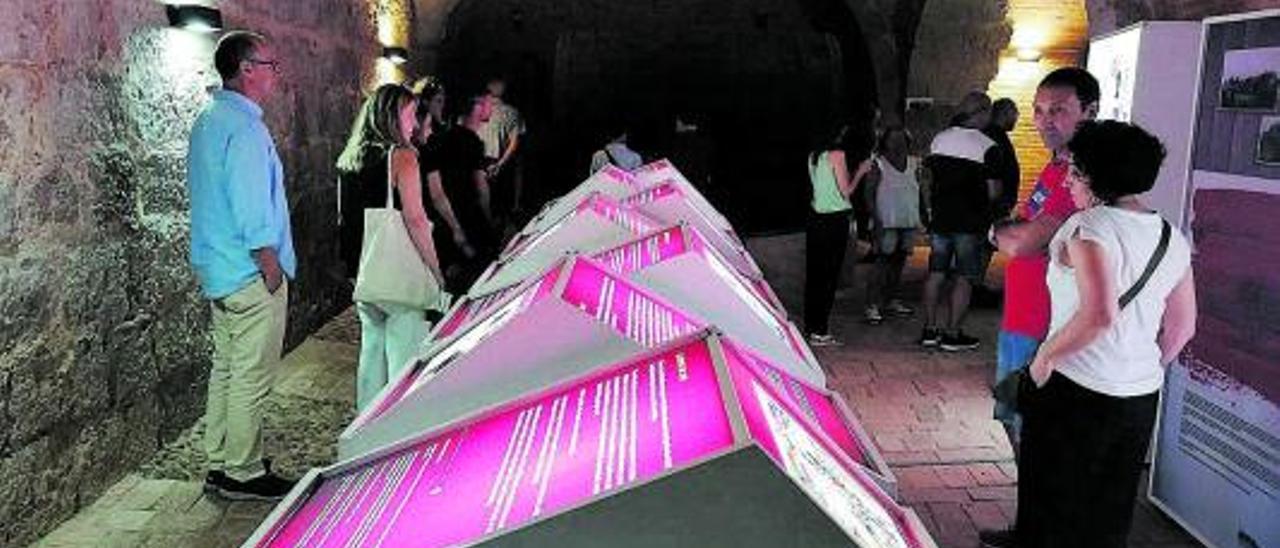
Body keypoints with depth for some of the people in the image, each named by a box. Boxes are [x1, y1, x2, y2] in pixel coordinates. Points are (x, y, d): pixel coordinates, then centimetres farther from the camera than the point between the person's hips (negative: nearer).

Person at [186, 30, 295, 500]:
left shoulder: (208, 121, 14)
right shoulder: (244, 127, -18)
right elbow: (252, 209, -22)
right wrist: (272, 267, -14)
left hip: (217, 270, 10)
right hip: (250, 274, -10)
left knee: (226, 370, 16)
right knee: (252, 378, -1)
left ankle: (219, 466, 25)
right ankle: (243, 474, 8)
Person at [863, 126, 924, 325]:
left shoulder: (913, 163, 11)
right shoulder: (878, 165, -4)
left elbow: (920, 191, 16)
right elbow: (869, 194, -8)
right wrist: (876, 220, -16)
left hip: (909, 222, 6)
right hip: (887, 224, -6)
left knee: (899, 262, 11)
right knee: (883, 262, -11)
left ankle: (892, 300, 21)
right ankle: (873, 305, -10)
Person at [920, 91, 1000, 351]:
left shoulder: (939, 139, 5)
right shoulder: (987, 147, -11)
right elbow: (992, 191, -11)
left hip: (940, 217, 5)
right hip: (970, 222, -5)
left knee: (936, 273, 11)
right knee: (964, 278, 2)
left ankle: (930, 329, 15)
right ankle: (952, 334, 4)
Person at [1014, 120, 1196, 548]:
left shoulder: (1088, 227, -16)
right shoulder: (1173, 239, 7)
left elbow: (1098, 314, -29)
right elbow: (1182, 328, 14)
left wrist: (1045, 356, -17)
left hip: (1076, 393, -7)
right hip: (1142, 399, 7)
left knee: (1053, 504, 10)